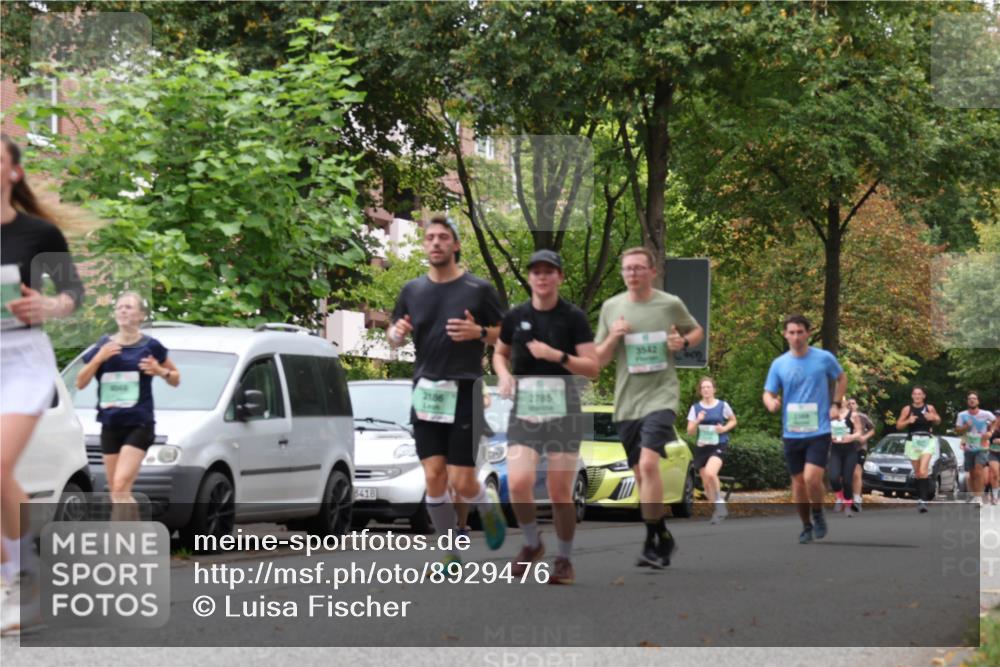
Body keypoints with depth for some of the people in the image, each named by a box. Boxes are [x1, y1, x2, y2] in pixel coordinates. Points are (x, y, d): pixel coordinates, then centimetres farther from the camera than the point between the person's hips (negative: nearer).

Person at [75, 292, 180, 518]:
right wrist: (99, 357, -10)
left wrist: (160, 371, -11)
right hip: (110, 425, 5)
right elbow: (80, 383, 4)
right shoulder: (103, 345, 7)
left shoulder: (150, 346, 0)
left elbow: (175, 379, 10)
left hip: (139, 425, -5)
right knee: (116, 491, 9)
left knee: (120, 486, -19)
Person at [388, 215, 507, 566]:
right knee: (433, 477, -1)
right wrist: (397, 334, -6)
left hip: (465, 393, -3)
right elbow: (395, 335, 18)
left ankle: (489, 506, 28)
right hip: (425, 393, 3)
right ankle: (450, 551, 13)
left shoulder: (478, 289, -1)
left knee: (461, 481, -6)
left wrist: (478, 332, -16)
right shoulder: (412, 290, 9)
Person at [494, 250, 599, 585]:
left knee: (560, 492, 0)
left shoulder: (574, 317, -3)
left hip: (563, 409, -2)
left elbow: (593, 368, -6)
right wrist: (504, 375, 0)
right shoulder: (515, 316, 4)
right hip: (524, 410, 2)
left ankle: (564, 560, 18)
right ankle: (532, 544, 11)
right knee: (518, 483, -16)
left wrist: (557, 356, -19)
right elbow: (499, 353, 21)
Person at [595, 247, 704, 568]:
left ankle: (652, 542, -18)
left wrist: (683, 342, -5)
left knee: (649, 463, -22)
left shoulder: (671, 305, 0)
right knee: (640, 474, 10)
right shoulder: (611, 307, 6)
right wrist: (613, 338, -10)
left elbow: (697, 331, 17)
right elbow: (598, 361, 9)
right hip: (626, 401, 4)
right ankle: (663, 536, 25)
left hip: (660, 395, -4)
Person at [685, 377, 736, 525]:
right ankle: (717, 510, 24)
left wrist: (724, 428, -6)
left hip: (719, 445, -4)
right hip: (702, 447, 4)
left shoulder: (722, 405, -1)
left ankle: (720, 501, -12)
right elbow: (690, 431, 3)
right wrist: (697, 421, -16)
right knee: (706, 483, 5)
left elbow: (733, 421, 14)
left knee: (710, 473, -29)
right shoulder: (695, 408, 4)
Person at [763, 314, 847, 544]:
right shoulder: (779, 364, 2)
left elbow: (841, 378, 14)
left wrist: (836, 404, 1)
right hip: (791, 432, 3)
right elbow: (768, 393, 5)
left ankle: (818, 515, 9)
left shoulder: (824, 358, -3)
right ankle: (806, 526, 26)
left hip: (819, 431, -3)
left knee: (812, 477, -18)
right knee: (798, 482, 8)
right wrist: (771, 403, -19)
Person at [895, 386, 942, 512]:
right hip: (913, 441, 2)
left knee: (923, 471, -18)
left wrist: (933, 418, -5)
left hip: (927, 441, -2)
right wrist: (908, 421, -15)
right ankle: (920, 497, 20)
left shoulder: (929, 408, 3)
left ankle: (923, 500, -21)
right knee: (917, 472, 7)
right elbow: (898, 426, 3)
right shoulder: (907, 409, 2)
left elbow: (938, 420, 17)